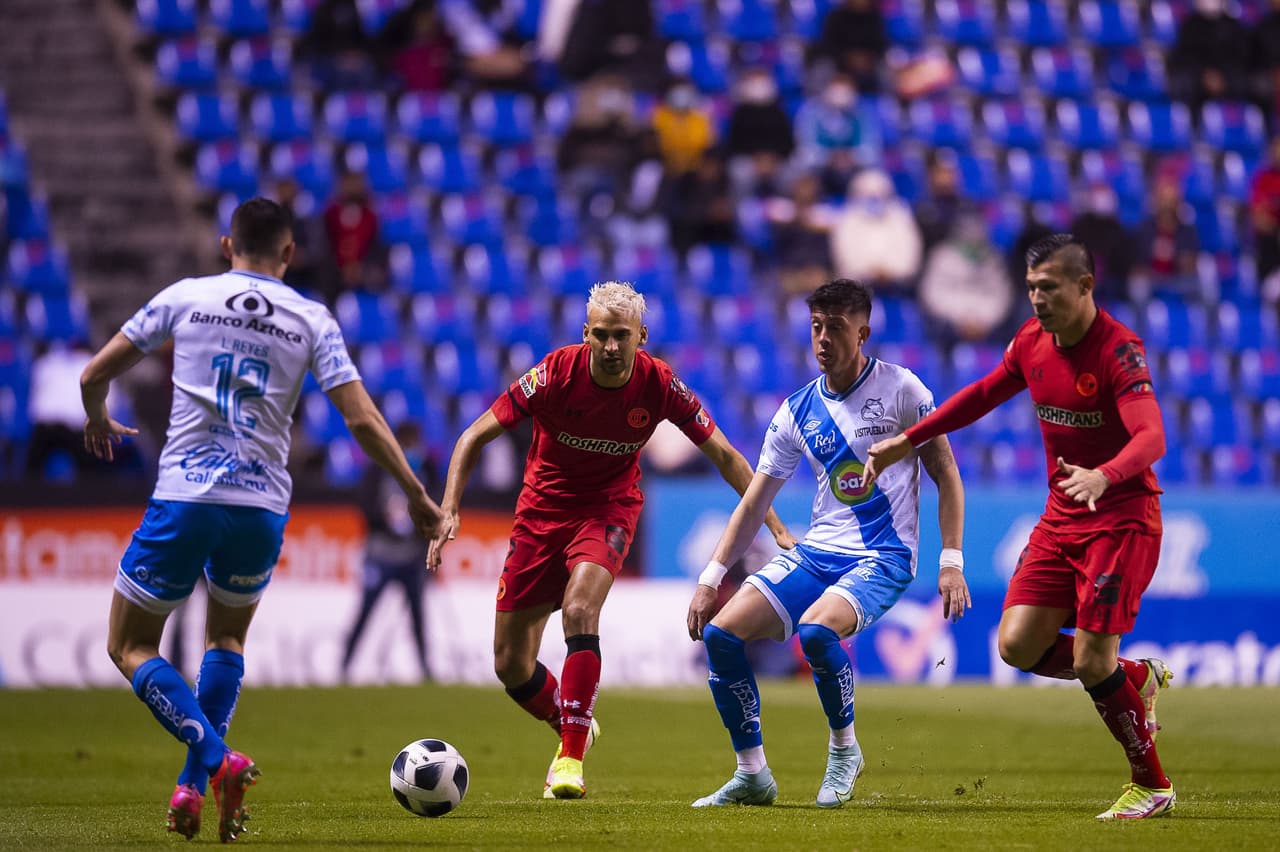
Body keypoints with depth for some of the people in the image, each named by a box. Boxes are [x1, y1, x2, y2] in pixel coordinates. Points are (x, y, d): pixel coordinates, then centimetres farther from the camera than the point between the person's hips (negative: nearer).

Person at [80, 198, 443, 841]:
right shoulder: (311, 319, 5)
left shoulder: (185, 298, 4)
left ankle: (216, 760, -13)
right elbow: (362, 419, -2)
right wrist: (416, 493, 8)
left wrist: (97, 421, 32)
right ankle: (192, 786, 12)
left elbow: (94, 375, 10)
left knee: (130, 648, 10)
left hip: (183, 498, -2)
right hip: (262, 507, 2)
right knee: (226, 639, 26)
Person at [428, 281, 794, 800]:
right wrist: (449, 509, -27)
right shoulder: (557, 373, -21)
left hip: (609, 508, -1)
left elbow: (724, 455, -4)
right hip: (542, 508, 1)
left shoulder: (660, 385, -16)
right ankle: (571, 728, 33)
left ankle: (571, 757, -26)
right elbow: (475, 436, -14)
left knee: (579, 609, -31)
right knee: (510, 664, 2)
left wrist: (777, 530, -7)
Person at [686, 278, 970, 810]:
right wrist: (710, 578, 3)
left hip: (883, 557, -5)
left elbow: (945, 474, 0)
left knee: (815, 629, -34)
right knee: (720, 633, -11)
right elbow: (753, 504, 10)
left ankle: (844, 748, -7)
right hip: (815, 554, 5)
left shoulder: (901, 389, -5)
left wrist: (951, 562, -8)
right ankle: (752, 775, 1)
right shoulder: (797, 412, 6)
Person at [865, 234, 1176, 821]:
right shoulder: (1032, 340, 2)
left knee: (1092, 661, -12)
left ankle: (1152, 786, 8)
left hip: (1121, 518, -7)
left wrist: (1104, 476, -51)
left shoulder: (1118, 350, -20)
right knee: (1017, 646, -3)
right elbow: (983, 395, 20)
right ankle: (1137, 679, 22)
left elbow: (1152, 436, -32)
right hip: (1061, 516, 7)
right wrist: (907, 441, 20)